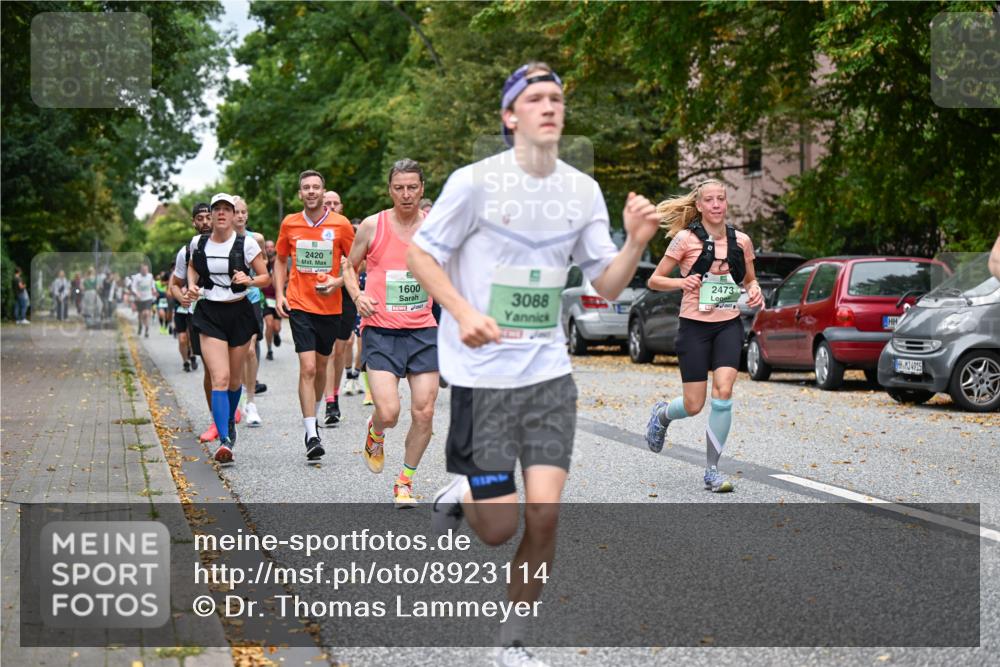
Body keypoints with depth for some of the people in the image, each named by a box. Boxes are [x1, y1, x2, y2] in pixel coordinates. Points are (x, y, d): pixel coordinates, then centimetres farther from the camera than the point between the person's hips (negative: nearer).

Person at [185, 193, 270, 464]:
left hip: (239, 312, 0)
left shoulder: (246, 243, -5)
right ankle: (224, 440, -22)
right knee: (219, 378, -14)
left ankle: (230, 421, 42)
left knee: (234, 377, 13)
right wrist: (192, 285, 4)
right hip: (210, 313, 0)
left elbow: (266, 277, -1)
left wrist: (249, 280, -21)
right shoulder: (198, 243, 2)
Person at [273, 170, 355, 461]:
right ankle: (311, 434, -13)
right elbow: (280, 260, 15)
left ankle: (313, 415, 39)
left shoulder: (340, 224, -4)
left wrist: (338, 281, -13)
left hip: (330, 306, 1)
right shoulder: (289, 224, 1)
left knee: (321, 366, 15)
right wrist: (279, 293, 4)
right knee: (307, 368, -12)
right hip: (300, 306, -1)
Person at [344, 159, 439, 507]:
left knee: (424, 413, -3)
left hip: (423, 331, 2)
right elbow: (350, 266, 11)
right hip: (381, 331, -2)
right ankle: (375, 433, 24)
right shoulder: (372, 226, -2)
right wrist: (357, 295, -7)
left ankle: (405, 481, 17)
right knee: (388, 413, -14)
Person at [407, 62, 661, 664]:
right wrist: (464, 314, -18)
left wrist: (636, 242, -13)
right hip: (483, 373, -3)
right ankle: (460, 496, 33)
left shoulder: (583, 190, 5)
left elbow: (607, 286, 8)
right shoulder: (477, 181, -8)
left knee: (544, 516, -5)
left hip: (550, 373, 4)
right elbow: (421, 254, -2)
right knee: (499, 529, -3)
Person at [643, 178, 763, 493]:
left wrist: (754, 290, -3)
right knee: (694, 405, -1)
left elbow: (749, 280, 19)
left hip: (729, 325, 2)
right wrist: (681, 282, -19)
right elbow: (654, 280, -1)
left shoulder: (741, 240, 5)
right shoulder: (686, 239, -5)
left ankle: (712, 470, -5)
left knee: (723, 390, -18)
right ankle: (661, 415, 37)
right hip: (695, 325, -2)